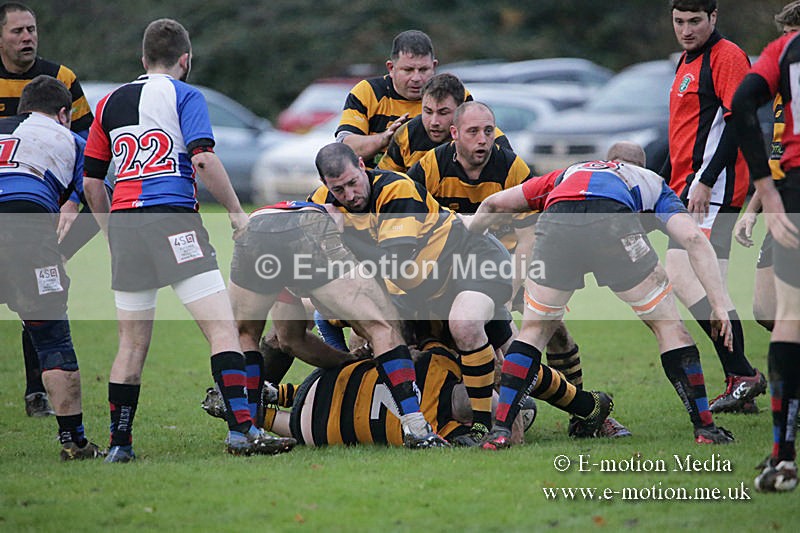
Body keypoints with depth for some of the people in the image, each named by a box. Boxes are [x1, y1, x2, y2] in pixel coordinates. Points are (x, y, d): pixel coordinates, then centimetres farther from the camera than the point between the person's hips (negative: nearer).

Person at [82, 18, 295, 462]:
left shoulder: (110, 102, 18)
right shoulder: (184, 95, 4)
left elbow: (91, 181, 18)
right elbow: (203, 160, -11)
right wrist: (237, 212, -3)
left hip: (123, 224, 5)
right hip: (171, 217, -5)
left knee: (132, 342, 13)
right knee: (222, 327, -8)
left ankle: (119, 444, 13)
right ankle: (241, 428, -21)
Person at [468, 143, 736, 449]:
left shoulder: (566, 175, 45)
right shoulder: (654, 184, 38)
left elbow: (494, 204, 43)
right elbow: (694, 239, 20)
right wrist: (719, 306, 17)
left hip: (556, 221, 2)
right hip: (613, 225, -2)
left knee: (534, 329, 22)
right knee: (667, 323, 16)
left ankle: (500, 430, 13)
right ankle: (704, 428, 15)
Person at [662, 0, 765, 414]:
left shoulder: (726, 57, -8)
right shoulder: (687, 62, 22)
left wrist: (706, 182, -21)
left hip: (714, 189, -10)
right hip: (689, 189, 10)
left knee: (682, 276, -18)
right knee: (708, 287, 6)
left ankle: (742, 374, -17)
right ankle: (740, 387, 7)